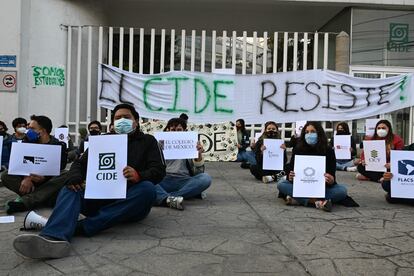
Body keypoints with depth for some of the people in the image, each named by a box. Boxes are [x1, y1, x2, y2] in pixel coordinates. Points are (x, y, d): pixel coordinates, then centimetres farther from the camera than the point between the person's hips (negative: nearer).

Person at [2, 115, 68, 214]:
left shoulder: (59, 145, -4)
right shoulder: (27, 142, 7)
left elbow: (59, 169, -15)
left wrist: (44, 178, -37)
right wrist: (26, 178, -30)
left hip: (49, 182, -3)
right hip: (30, 178, 3)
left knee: (66, 176, -33)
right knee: (6, 176, -19)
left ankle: (25, 201, -39)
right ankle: (44, 197, -34)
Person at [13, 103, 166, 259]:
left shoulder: (147, 141, 13)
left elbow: (159, 171, 0)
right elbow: (81, 163, 13)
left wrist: (139, 175, -23)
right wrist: (74, 176, -12)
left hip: (130, 202, -2)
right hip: (102, 197, 3)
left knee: (147, 188, -33)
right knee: (70, 189, -21)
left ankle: (83, 227, -38)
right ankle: (54, 237, -51)